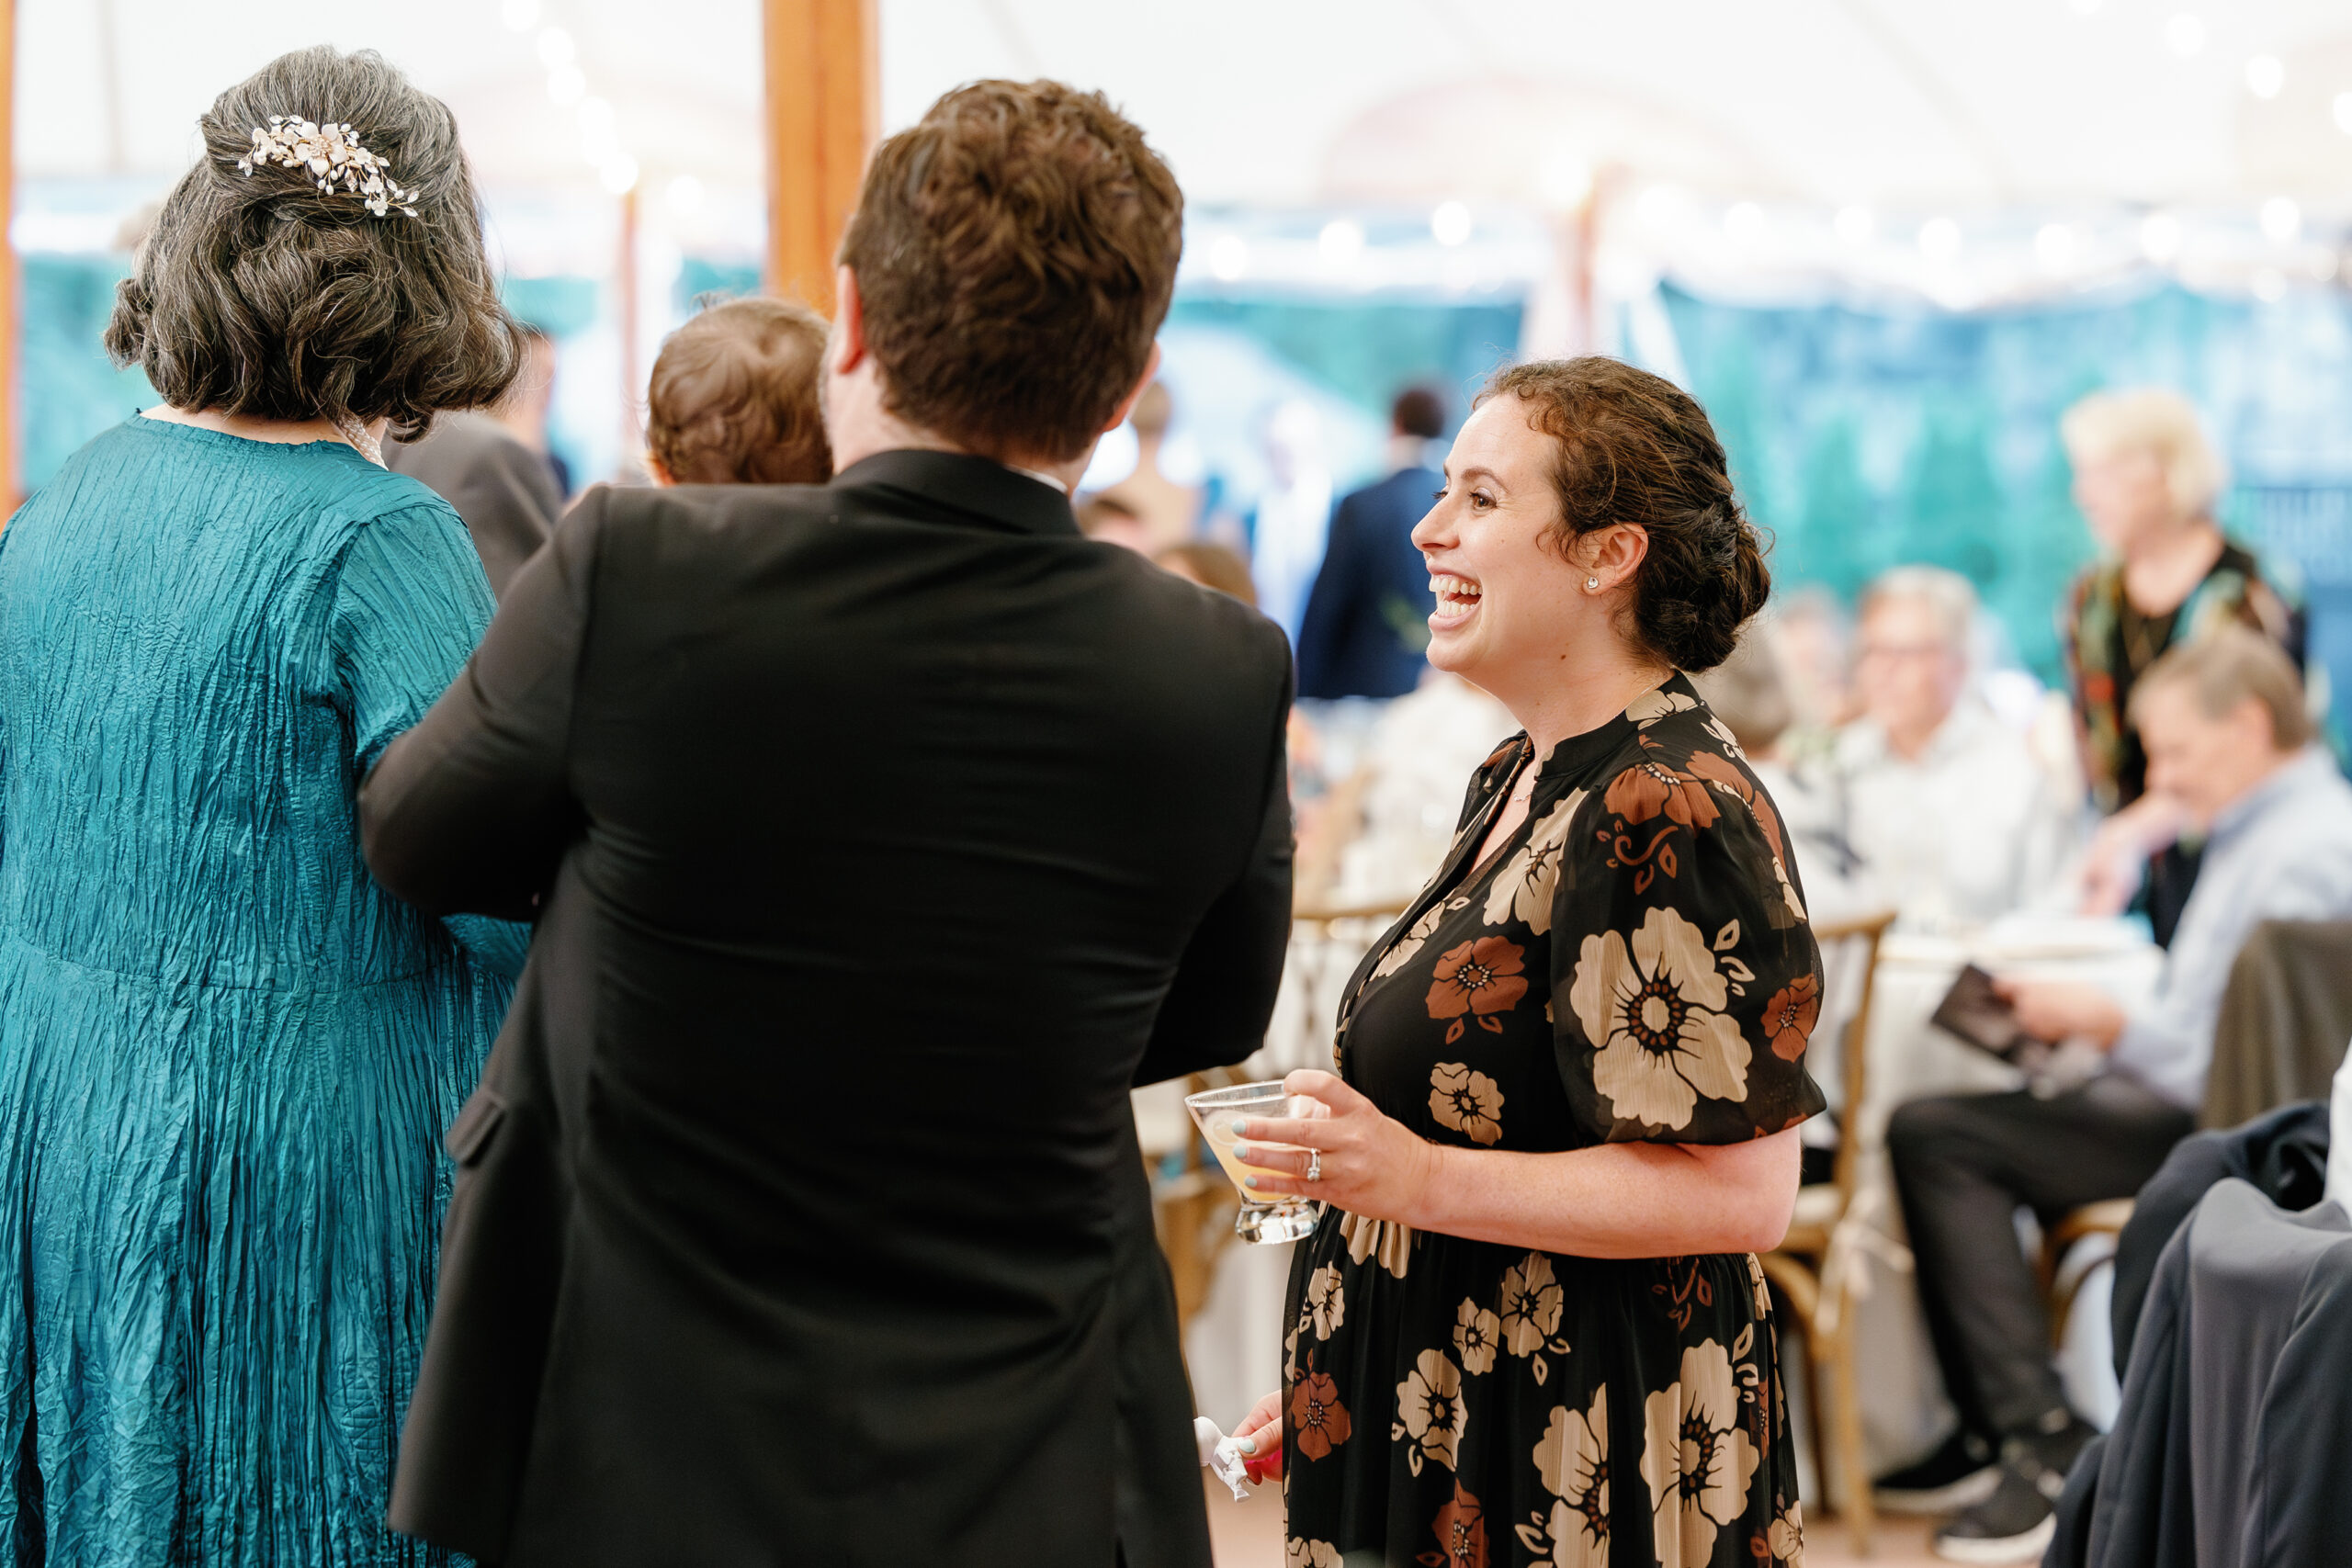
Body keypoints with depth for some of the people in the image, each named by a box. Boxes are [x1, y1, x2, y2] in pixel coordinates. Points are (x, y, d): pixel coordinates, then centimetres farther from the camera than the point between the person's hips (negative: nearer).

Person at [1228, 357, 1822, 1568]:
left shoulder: (1668, 812, -19)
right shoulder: (1519, 782, 11)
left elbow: (1741, 1189, -23)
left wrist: (1419, 1180, -27)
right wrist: (1331, 1384, 20)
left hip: (1587, 1464, -9)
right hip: (1443, 1421, 9)